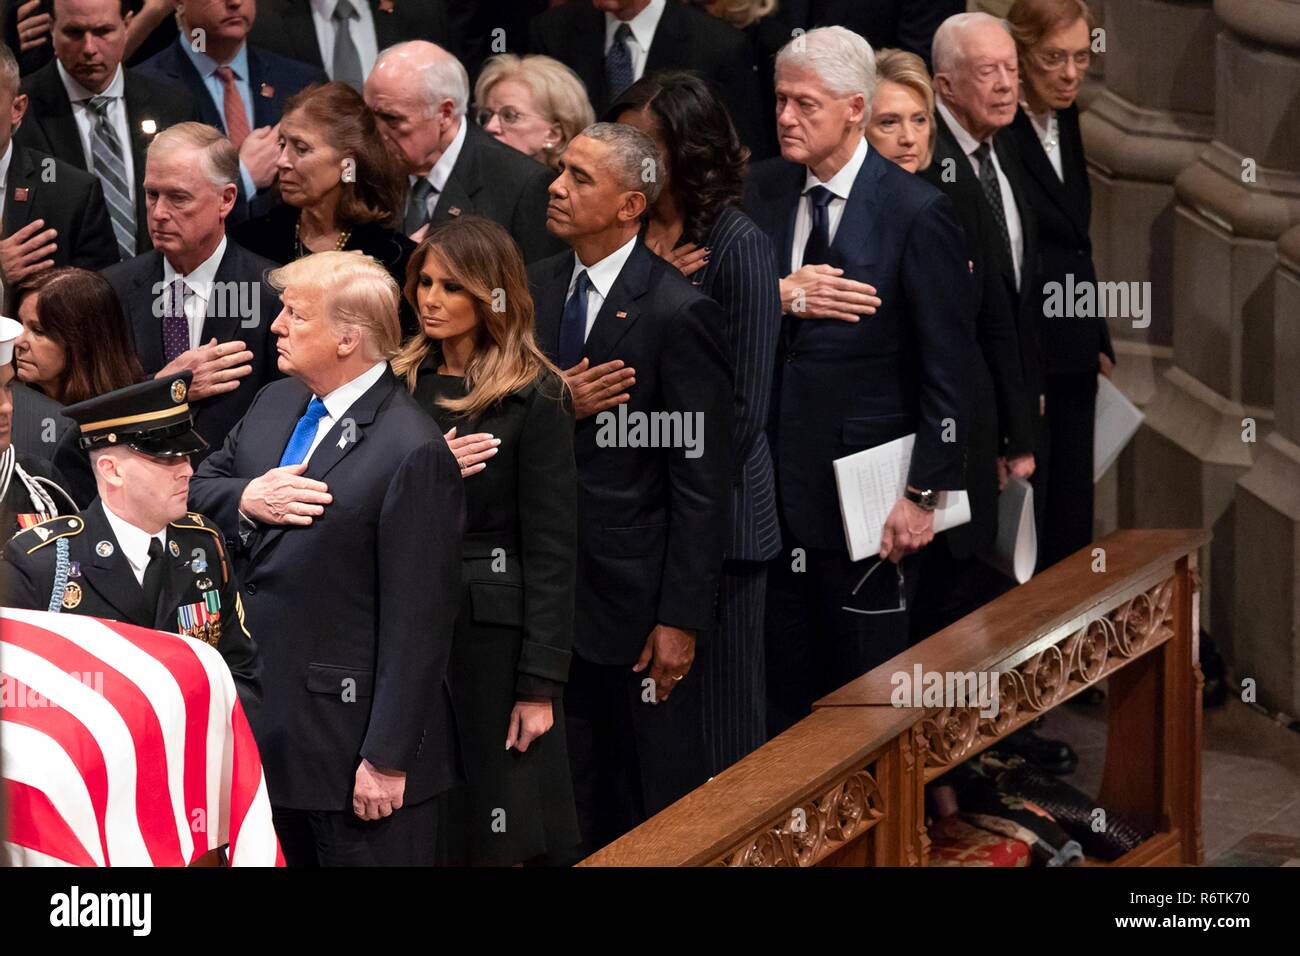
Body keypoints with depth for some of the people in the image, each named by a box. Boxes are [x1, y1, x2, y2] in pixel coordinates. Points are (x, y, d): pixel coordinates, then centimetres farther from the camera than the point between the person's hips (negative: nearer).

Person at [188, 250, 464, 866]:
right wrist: (247, 499, -9)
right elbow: (196, 486, 15)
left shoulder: (411, 452, -19)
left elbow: (416, 623, -19)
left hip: (348, 735, -8)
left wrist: (388, 757, -19)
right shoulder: (275, 404, 7)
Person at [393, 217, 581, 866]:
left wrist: (540, 685, -12)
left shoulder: (533, 399, -7)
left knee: (491, 841, 3)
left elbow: (551, 550, -8)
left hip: (489, 635, -4)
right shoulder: (399, 383, 7)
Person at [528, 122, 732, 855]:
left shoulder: (679, 312, -14)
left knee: (658, 808, 6)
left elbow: (703, 481, -14)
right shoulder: (537, 287, 7)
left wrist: (682, 619, -16)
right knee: (576, 805, 13)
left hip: (635, 595, -6)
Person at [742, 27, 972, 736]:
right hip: (773, 482, 5)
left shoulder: (916, 212, -10)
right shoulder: (762, 191, 7)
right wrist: (780, 298, -14)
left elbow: (948, 368, -9)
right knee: (780, 685, 10)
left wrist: (925, 492, -12)